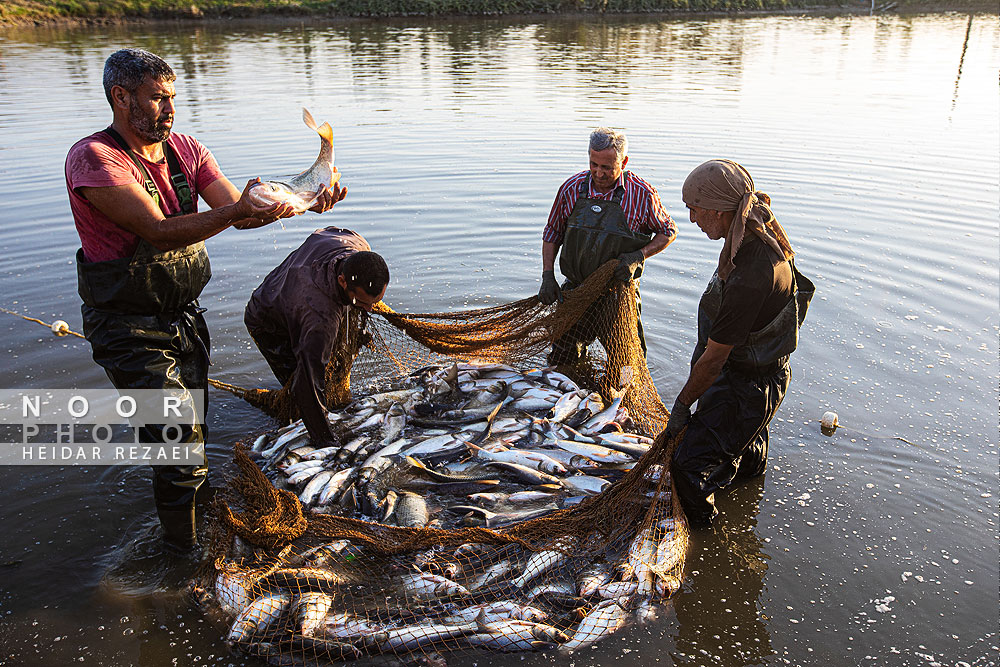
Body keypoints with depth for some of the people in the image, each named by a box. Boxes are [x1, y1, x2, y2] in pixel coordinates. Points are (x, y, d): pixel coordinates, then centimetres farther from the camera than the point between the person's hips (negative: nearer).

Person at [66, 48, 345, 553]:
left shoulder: (186, 150, 1)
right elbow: (159, 231, -29)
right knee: (179, 439, -8)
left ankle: (197, 497, 49)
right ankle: (184, 545, 14)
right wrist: (236, 212, -43)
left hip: (185, 316, 7)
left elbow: (237, 211, -6)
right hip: (130, 327, -6)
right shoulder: (92, 159, -19)